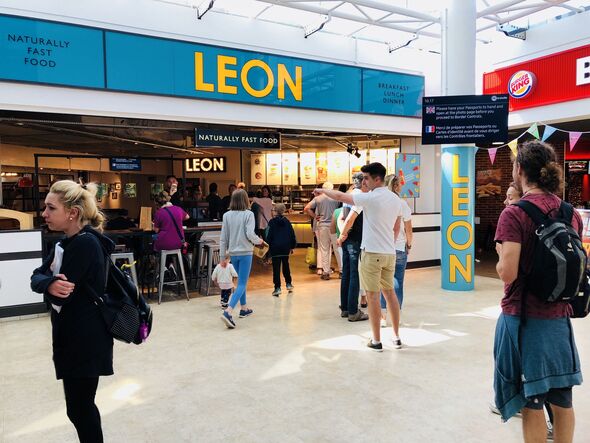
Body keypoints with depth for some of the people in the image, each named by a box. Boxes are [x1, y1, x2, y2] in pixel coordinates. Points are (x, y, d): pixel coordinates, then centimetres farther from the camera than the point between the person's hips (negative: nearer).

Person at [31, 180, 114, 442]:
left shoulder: (85, 243, -21)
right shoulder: (70, 241, 9)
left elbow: (60, 296, -24)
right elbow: (36, 277, 0)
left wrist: (50, 284, -4)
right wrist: (50, 283, -21)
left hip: (84, 339, -9)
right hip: (72, 335, 9)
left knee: (79, 408, 4)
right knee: (81, 404, 20)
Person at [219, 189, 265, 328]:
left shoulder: (227, 215, 3)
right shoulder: (248, 214, -10)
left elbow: (223, 238, 4)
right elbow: (250, 234, -18)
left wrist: (223, 257, 10)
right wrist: (259, 241, 3)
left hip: (233, 254, 5)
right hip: (245, 253, -5)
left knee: (242, 281, 24)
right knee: (242, 284, -4)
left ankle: (244, 309, 34)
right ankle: (228, 312, -20)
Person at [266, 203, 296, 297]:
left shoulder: (272, 222, -6)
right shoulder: (287, 221, 4)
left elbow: (269, 236, -7)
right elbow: (292, 235, 7)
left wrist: (268, 244, 5)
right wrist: (292, 247, 16)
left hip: (275, 248, -4)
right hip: (286, 248, 4)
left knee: (276, 268, -1)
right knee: (286, 265, 20)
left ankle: (277, 288, -4)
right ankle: (288, 284, 26)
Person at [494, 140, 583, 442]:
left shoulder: (514, 214, -17)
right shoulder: (571, 213, 3)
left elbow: (508, 272, -24)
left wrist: (500, 257, -5)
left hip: (524, 317, -6)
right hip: (559, 316, 6)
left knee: (532, 401, 8)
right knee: (561, 398, 19)